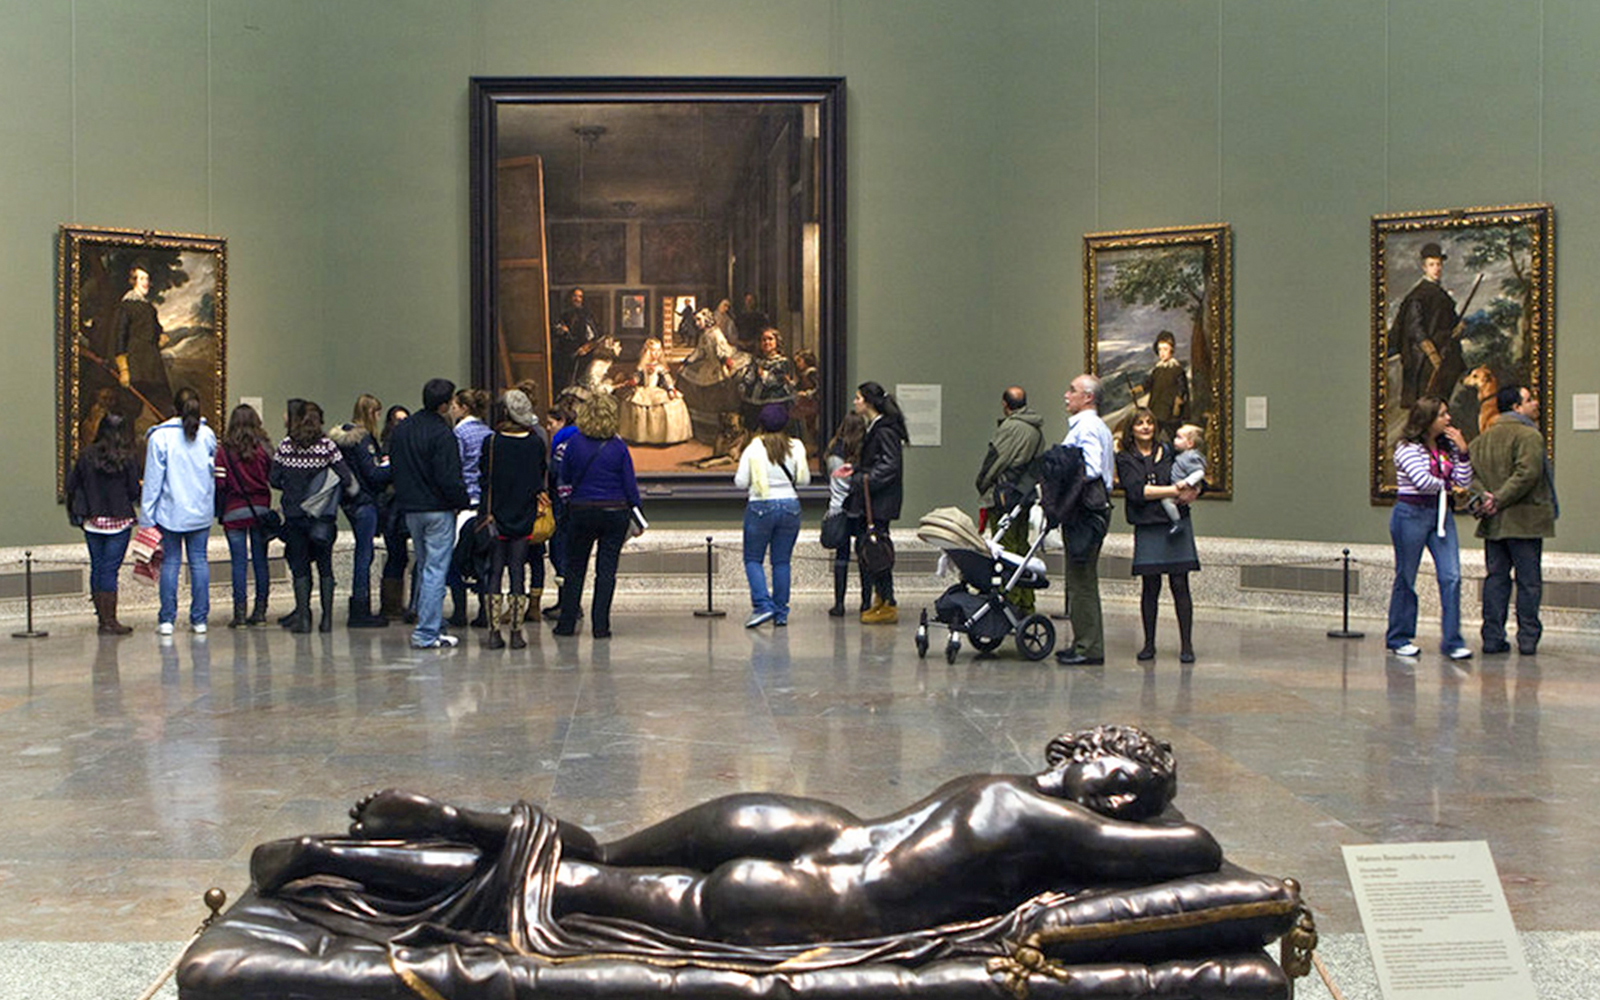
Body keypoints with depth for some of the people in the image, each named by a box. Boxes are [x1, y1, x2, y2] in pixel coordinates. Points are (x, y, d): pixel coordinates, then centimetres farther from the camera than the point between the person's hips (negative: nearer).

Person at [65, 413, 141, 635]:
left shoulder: (85, 456, -1)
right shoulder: (127, 459, -9)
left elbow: (72, 486, 3)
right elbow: (134, 491, -7)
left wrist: (76, 512, 17)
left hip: (92, 521, 3)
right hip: (119, 521, -3)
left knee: (97, 567, 12)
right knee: (110, 569, -2)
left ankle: (102, 618, 17)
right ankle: (110, 621, -3)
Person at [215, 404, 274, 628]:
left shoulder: (225, 450, -6)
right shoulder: (263, 447, -2)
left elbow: (219, 483, -7)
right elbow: (273, 477, 0)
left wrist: (218, 509, 6)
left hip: (234, 511, -2)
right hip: (261, 509, 2)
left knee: (239, 562, 0)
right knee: (260, 560, 8)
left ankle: (240, 612, -3)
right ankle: (260, 610, 11)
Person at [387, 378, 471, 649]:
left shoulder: (400, 431, 9)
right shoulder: (442, 433, -17)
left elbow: (394, 470, 15)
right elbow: (449, 478, -19)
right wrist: (464, 502, -5)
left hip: (410, 509, 8)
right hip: (438, 509, -8)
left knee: (424, 568, 18)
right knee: (435, 571, -4)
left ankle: (430, 626, 21)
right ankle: (426, 634, -6)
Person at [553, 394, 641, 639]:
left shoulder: (575, 442, -6)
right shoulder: (618, 447, -7)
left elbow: (564, 476, 3)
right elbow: (630, 484, -3)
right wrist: (635, 512, 7)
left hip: (581, 511, 1)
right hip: (615, 513, -1)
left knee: (575, 568, 13)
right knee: (607, 570, 5)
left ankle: (567, 623, 15)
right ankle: (600, 626, 3)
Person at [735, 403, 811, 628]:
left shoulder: (753, 449, -8)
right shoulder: (795, 447, 0)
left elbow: (740, 482, -6)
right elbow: (804, 479, 5)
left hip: (761, 507, -3)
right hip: (789, 505, 3)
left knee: (753, 559, 7)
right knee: (782, 561, 9)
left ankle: (763, 605, -10)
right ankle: (781, 613, 9)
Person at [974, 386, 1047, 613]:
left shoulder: (1010, 427, -14)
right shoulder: (1037, 429, 11)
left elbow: (993, 461, -10)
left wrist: (982, 485, 5)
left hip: (1005, 496, -9)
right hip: (1027, 496, 9)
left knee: (1006, 550, -6)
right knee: (1022, 547, 13)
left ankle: (1010, 601, -6)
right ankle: (1027, 605, 17)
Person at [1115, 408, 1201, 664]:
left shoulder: (1169, 452, 9)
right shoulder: (1125, 459, 4)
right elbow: (1137, 491, -11)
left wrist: (1190, 493, -9)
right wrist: (1174, 490, -15)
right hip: (1147, 528, -1)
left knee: (1179, 585, -2)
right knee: (1150, 587, 2)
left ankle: (1186, 645, 1)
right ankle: (1149, 643, 13)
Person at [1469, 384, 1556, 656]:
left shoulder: (1481, 439, 12)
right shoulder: (1529, 436, -10)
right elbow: (1526, 473, -20)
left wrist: (1484, 496, -4)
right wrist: (1500, 499, -16)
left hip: (1493, 522, 6)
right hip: (1525, 520, -6)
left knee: (1496, 578, 9)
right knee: (1529, 581, 1)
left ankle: (1493, 638, 8)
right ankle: (1528, 638, 2)